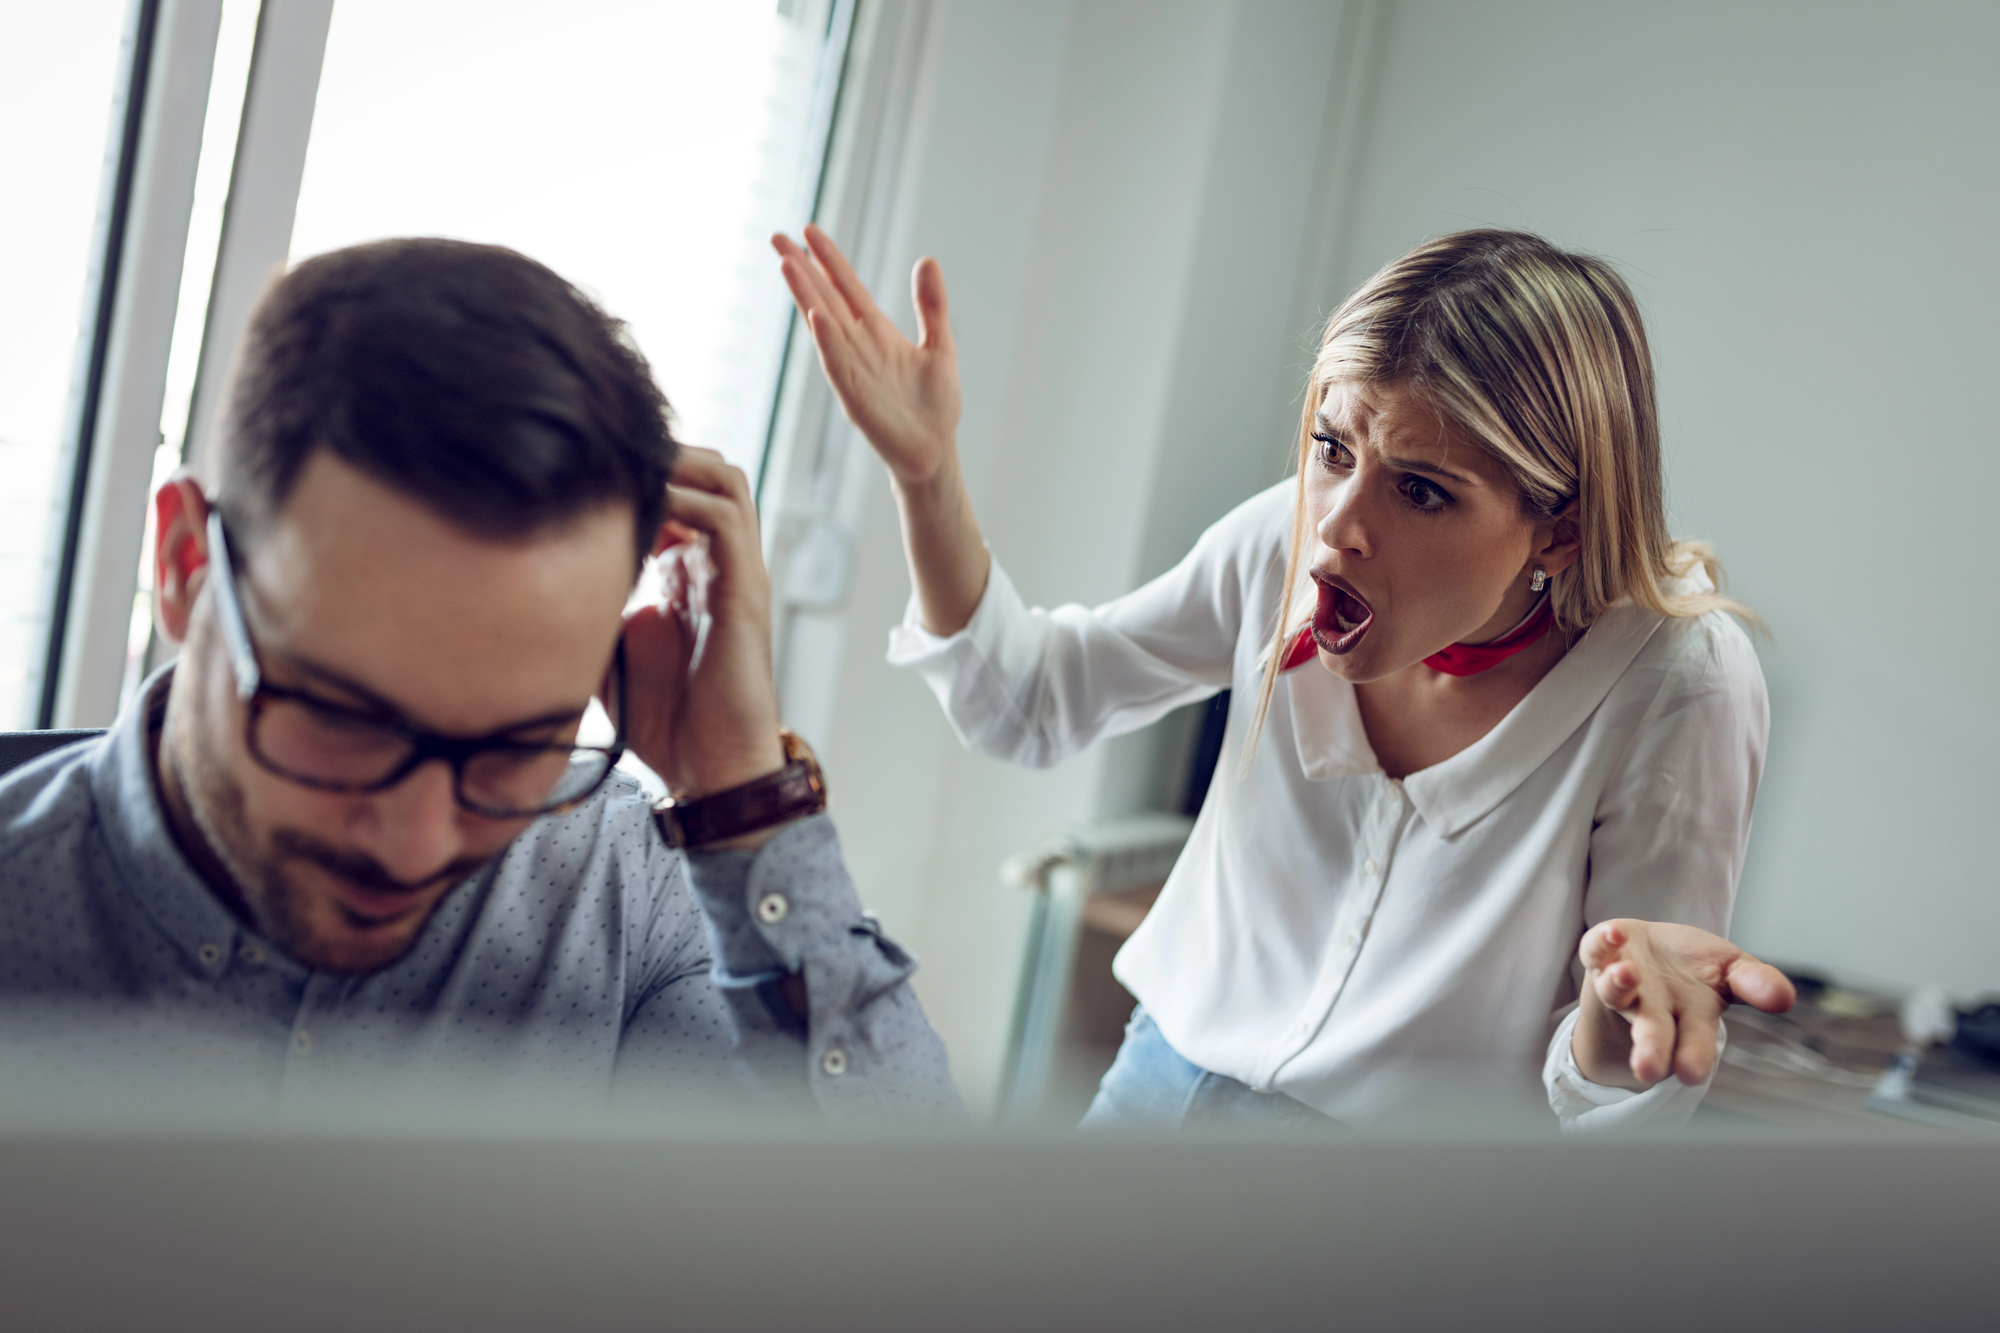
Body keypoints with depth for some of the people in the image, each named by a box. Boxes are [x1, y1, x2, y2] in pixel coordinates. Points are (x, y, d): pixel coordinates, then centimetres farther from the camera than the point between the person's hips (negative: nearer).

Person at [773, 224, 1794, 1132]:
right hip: (1174, 1074, 2)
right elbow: (1028, 703, 4)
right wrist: (927, 473, -10)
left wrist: (1617, 1010, -37)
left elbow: (1608, 1117, -13)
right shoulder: (1286, 543, -10)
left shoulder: (1677, 689, -21)